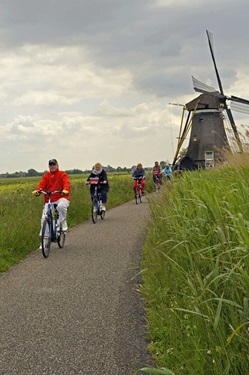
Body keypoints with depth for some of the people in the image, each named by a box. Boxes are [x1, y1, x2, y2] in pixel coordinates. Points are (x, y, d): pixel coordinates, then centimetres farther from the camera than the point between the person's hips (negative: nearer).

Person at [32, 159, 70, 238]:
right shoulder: (46, 176, 14)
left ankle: (64, 224, -16)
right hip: (49, 200, 3)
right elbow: (42, 184, -2)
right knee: (44, 218, -7)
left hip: (61, 197, -3)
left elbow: (66, 183, -11)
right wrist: (37, 191, -24)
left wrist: (65, 190, -35)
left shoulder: (62, 174, 6)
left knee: (61, 206, -38)